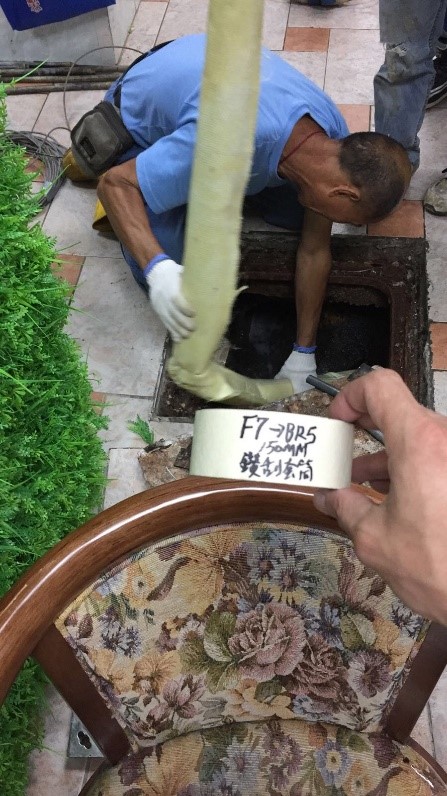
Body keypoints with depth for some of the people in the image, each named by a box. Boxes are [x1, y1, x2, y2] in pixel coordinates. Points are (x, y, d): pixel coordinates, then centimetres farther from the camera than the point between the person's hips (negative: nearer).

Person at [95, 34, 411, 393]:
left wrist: (304, 353, -9)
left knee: (296, 214, -3)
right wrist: (158, 269, -56)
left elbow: (315, 249, -14)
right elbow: (115, 183, -38)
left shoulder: (335, 138, -22)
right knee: (172, 279, -11)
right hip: (143, 117, -4)